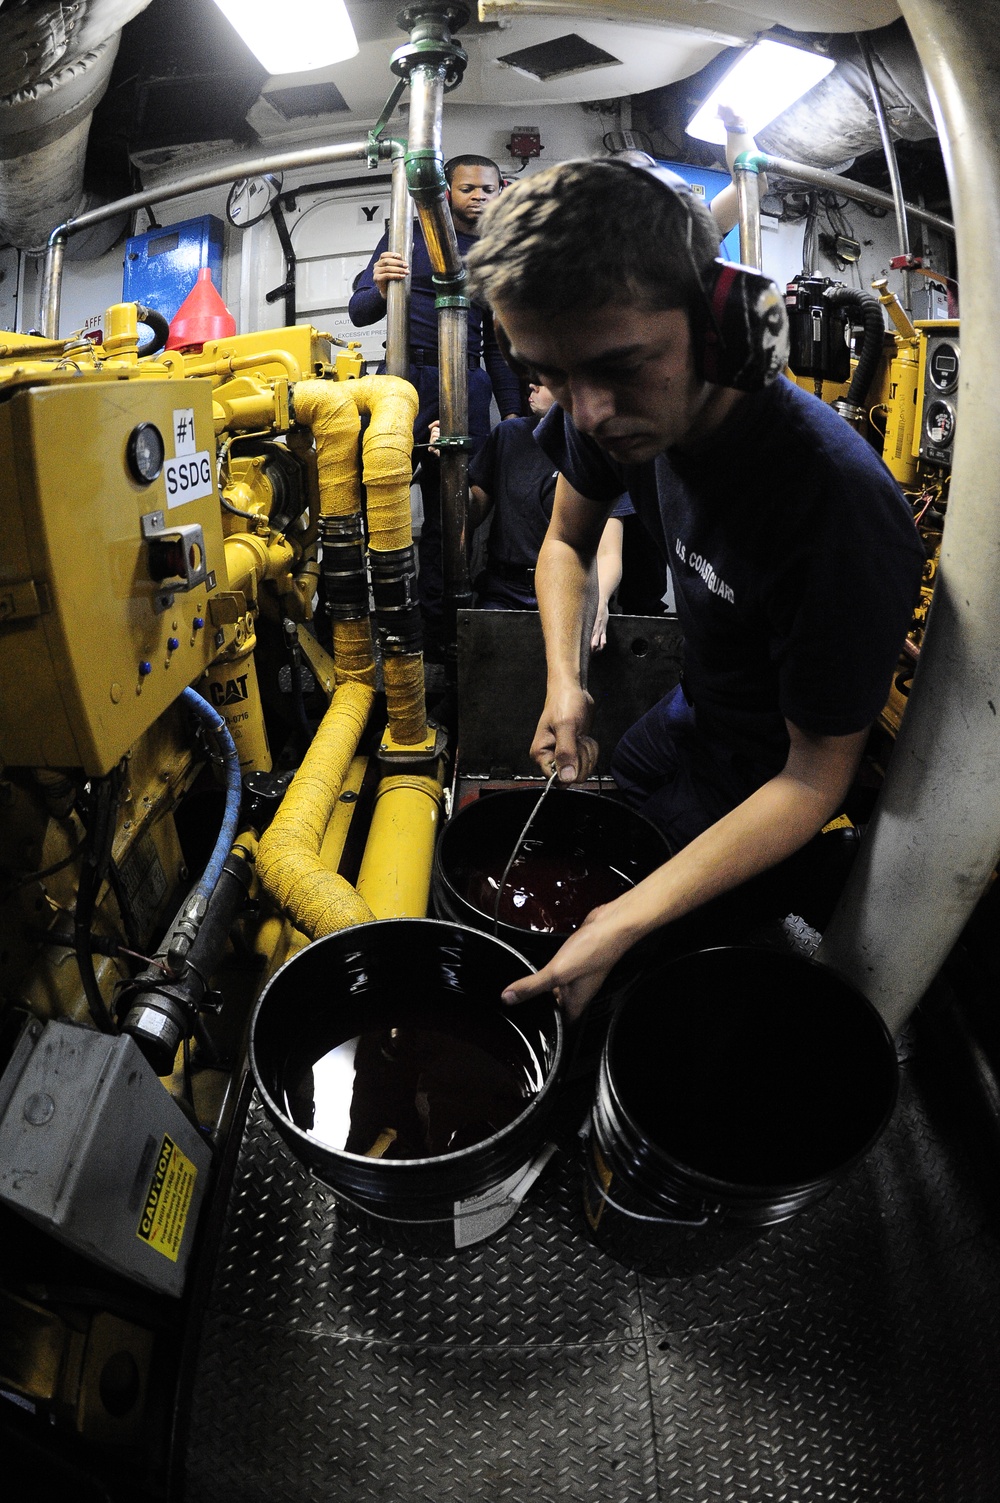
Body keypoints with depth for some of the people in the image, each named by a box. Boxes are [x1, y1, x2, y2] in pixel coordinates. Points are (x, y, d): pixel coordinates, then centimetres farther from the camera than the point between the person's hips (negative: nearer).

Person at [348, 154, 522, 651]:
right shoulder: (409, 235, 9)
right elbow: (359, 312, 4)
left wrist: (512, 411, 14)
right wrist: (380, 289, -19)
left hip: (469, 387, 4)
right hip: (408, 378, -3)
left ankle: (434, 626, 6)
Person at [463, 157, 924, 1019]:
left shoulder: (838, 502, -38)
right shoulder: (612, 409, -18)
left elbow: (817, 777, -30)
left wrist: (632, 918, -38)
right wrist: (564, 681, -16)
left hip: (770, 778, -5)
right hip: (692, 714, 6)